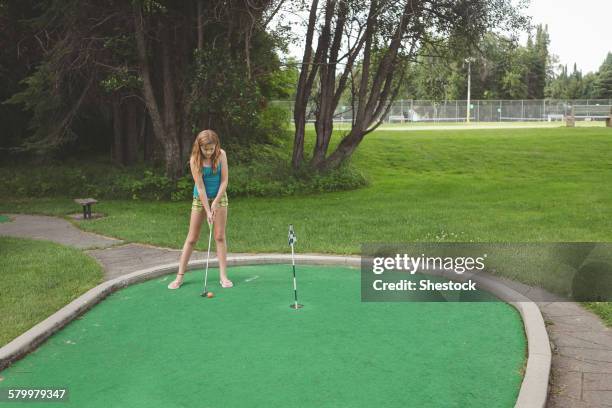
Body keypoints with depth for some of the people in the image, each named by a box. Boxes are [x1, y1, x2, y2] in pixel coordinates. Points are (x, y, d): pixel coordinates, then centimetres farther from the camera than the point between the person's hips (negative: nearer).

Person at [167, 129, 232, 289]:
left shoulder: (221, 155, -13)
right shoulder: (195, 160, -19)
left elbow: (224, 180, -10)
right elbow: (200, 187, -20)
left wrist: (215, 202, -17)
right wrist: (208, 211, -21)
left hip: (219, 197, 1)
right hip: (200, 199, -1)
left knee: (220, 237, 1)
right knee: (192, 238, 2)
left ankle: (223, 276, 6)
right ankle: (179, 276, 10)